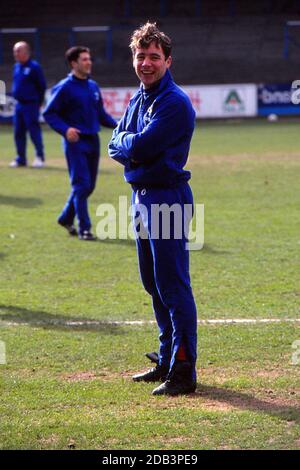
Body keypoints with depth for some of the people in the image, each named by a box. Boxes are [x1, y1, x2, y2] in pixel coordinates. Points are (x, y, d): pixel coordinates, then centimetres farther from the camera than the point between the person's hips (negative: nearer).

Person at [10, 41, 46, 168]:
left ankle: (40, 156, 3)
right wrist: (16, 95, 13)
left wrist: (38, 103, -5)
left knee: (34, 131, -6)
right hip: (19, 104, 8)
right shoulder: (16, 67, 11)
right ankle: (21, 159, 16)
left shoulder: (34, 67, -10)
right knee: (18, 132, 8)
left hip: (31, 105, -8)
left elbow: (42, 86, -8)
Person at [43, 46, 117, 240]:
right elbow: (50, 113, -7)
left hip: (93, 141, 7)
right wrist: (65, 129, -22)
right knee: (81, 185, -8)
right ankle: (84, 228, -3)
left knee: (88, 186, 11)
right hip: (76, 142, -7)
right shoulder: (65, 88, -9)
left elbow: (101, 113, 18)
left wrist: (116, 125, 1)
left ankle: (66, 218, 29)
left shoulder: (93, 86, 11)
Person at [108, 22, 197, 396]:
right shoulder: (137, 100, 14)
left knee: (173, 287, -9)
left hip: (167, 199, -9)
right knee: (154, 285, 16)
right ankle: (167, 360, 26)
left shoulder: (175, 103, -15)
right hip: (141, 196, 9)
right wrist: (132, 148, -9)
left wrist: (125, 142, -2)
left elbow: (140, 147, -22)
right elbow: (116, 147, 11)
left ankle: (183, 371, -7)